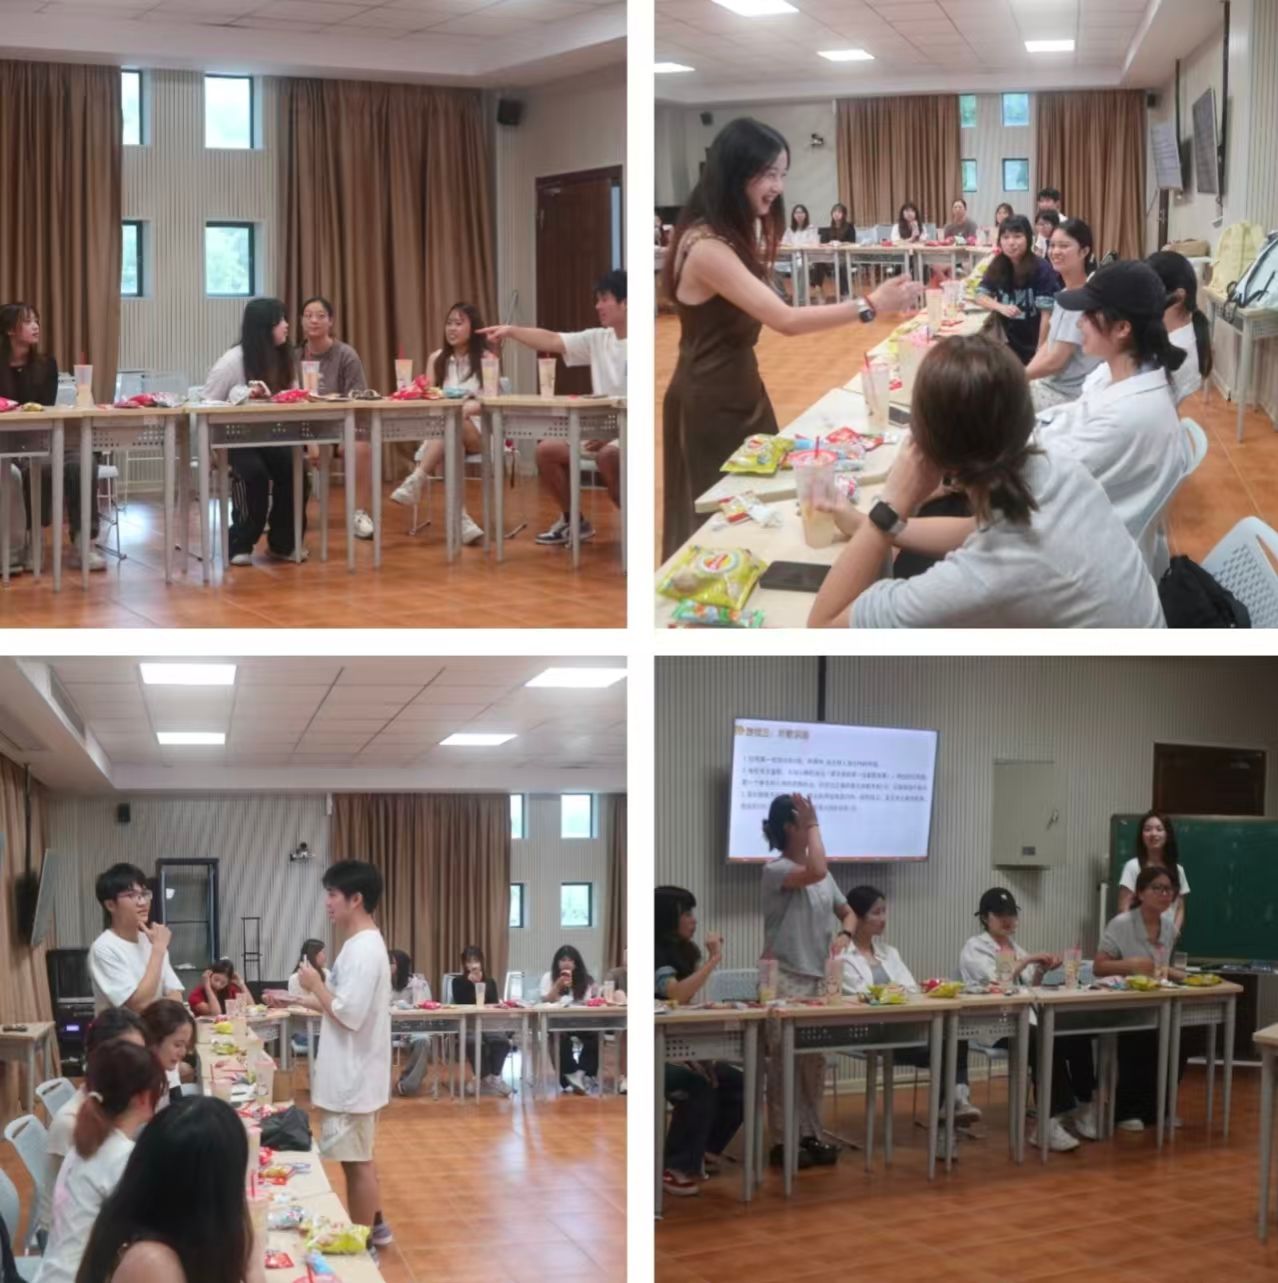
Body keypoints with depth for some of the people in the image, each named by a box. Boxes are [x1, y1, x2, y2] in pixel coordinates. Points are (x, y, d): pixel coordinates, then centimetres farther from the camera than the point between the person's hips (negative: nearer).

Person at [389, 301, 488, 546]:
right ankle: (461, 520, -45)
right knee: (441, 453, -36)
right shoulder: (437, 358, 14)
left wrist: (464, 409, -26)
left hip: (476, 430, -2)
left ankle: (416, 481, -44)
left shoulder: (486, 359, 3)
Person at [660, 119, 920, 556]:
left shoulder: (735, 233, 6)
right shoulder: (707, 247, -27)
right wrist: (870, 305, -31)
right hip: (709, 400, -9)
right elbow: (785, 319, -31)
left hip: (740, 383, 9)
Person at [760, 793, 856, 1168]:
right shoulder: (776, 869, -12)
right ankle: (784, 1140, 3)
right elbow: (816, 873, -31)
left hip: (818, 977, 7)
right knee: (785, 1061, -3)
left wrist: (844, 935, -5)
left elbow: (848, 912, 18)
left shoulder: (822, 876, 11)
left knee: (814, 1060, 11)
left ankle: (810, 1134, 19)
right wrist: (813, 824, -22)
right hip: (785, 978, -7)